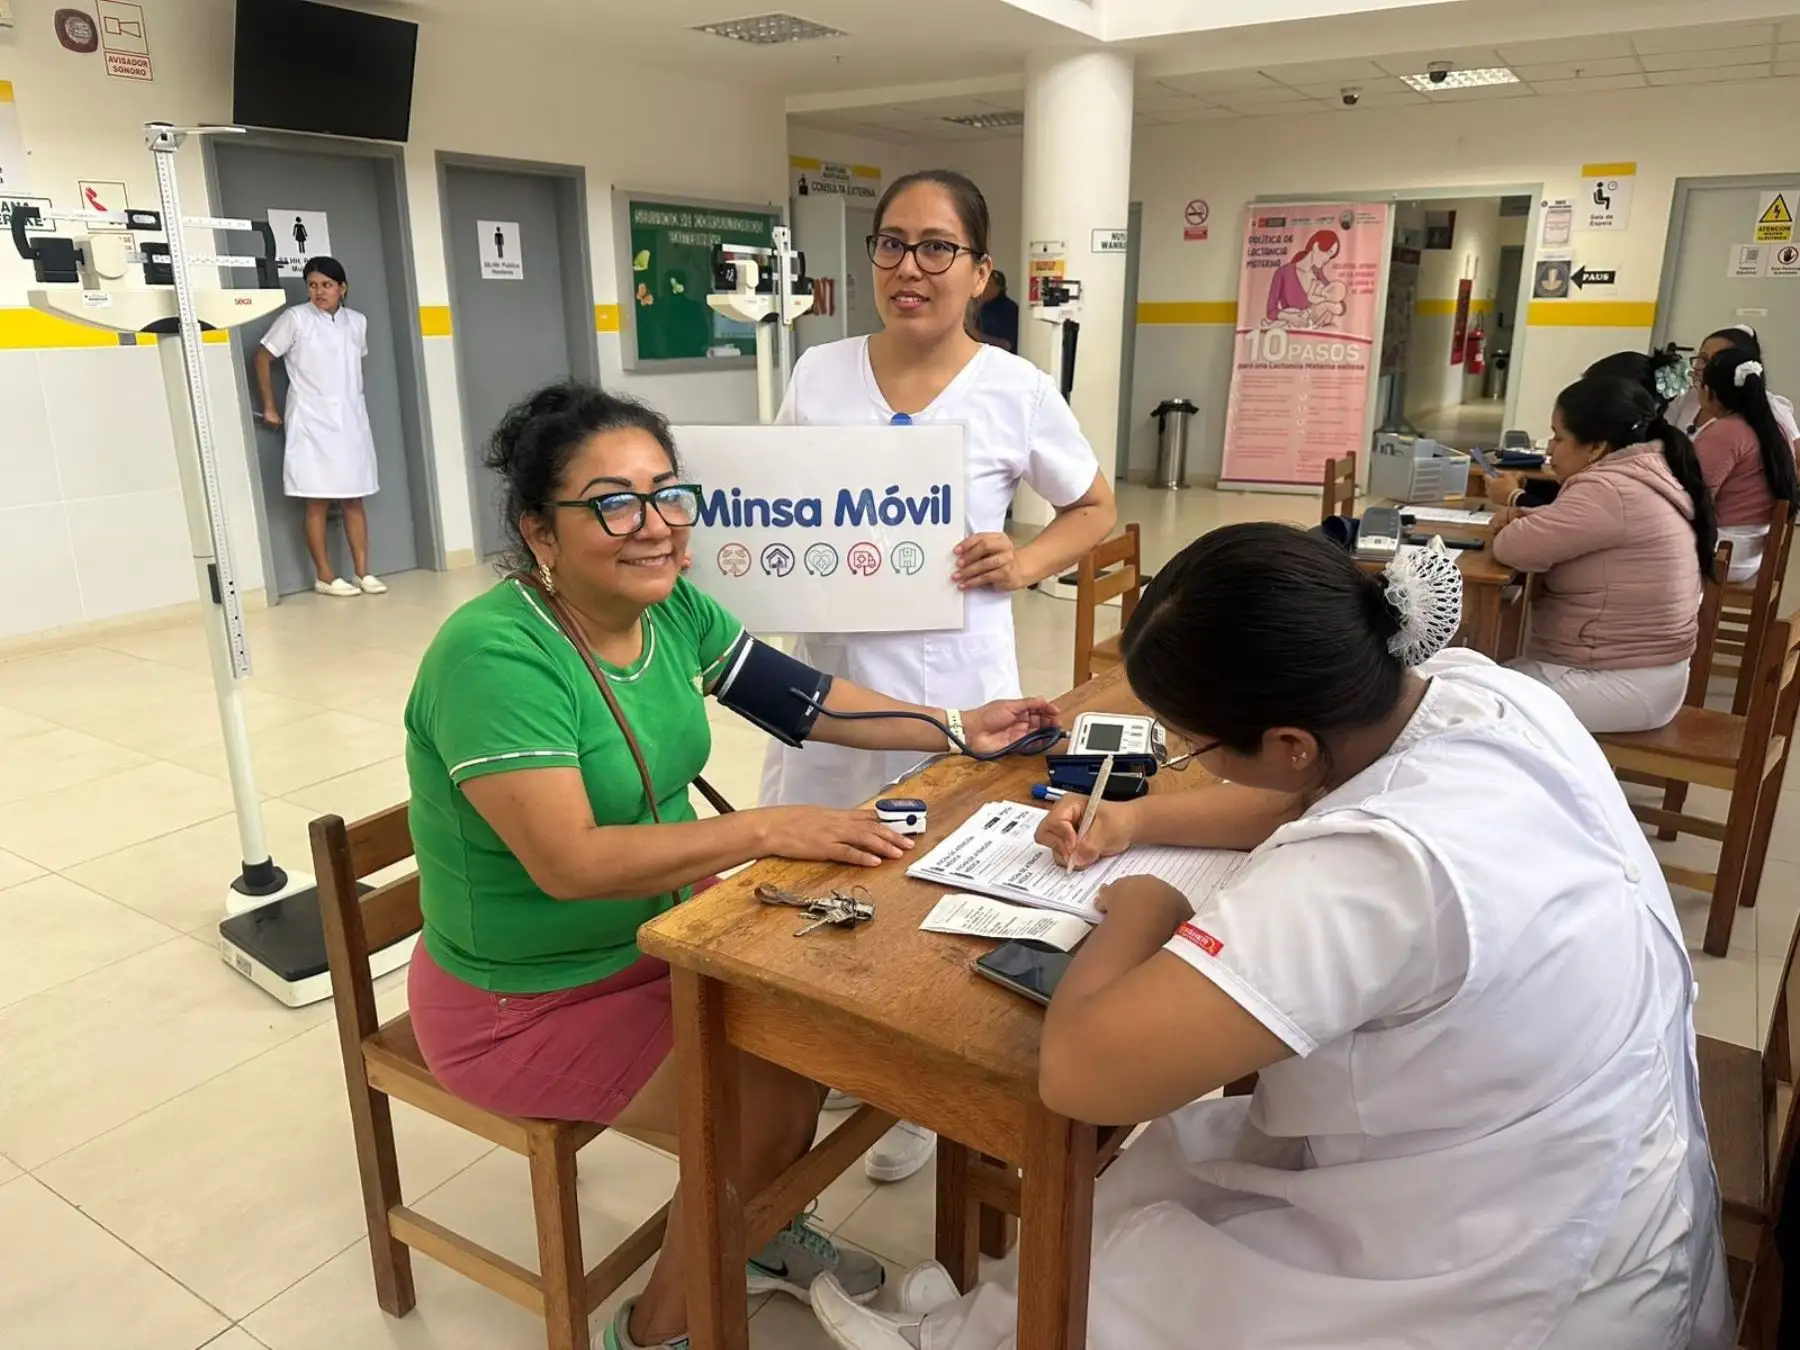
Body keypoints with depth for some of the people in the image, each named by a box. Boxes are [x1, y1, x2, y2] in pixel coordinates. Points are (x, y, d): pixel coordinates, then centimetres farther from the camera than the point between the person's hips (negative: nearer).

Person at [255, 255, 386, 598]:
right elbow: (263, 357, 0)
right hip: (313, 423, -4)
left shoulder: (357, 322, 7)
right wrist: (269, 407, 0)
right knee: (318, 502, -1)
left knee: (354, 499, 5)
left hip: (351, 421, 4)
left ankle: (363, 572, 10)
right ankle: (325, 576, 5)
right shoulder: (295, 318, -5)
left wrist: (352, 399, 15)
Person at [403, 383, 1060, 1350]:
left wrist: (957, 730, 1)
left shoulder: (673, 609, -6)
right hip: (528, 999, -7)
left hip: (655, 930, 8)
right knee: (770, 1094, -12)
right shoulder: (493, 653, -29)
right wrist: (770, 832, -32)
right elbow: (569, 863, -33)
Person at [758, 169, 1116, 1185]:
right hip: (830, 671, 3)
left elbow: (1096, 511, 5)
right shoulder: (819, 374, 2)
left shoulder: (1016, 391, -6)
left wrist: (1025, 564, -13)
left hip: (952, 685, -3)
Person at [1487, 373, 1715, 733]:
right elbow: (1571, 531, 20)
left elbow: (1513, 549, -23)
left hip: (1619, 686, -10)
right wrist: (1527, 517, 0)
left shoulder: (1610, 490, -22)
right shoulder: (1650, 474, 10)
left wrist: (1515, 526, -1)